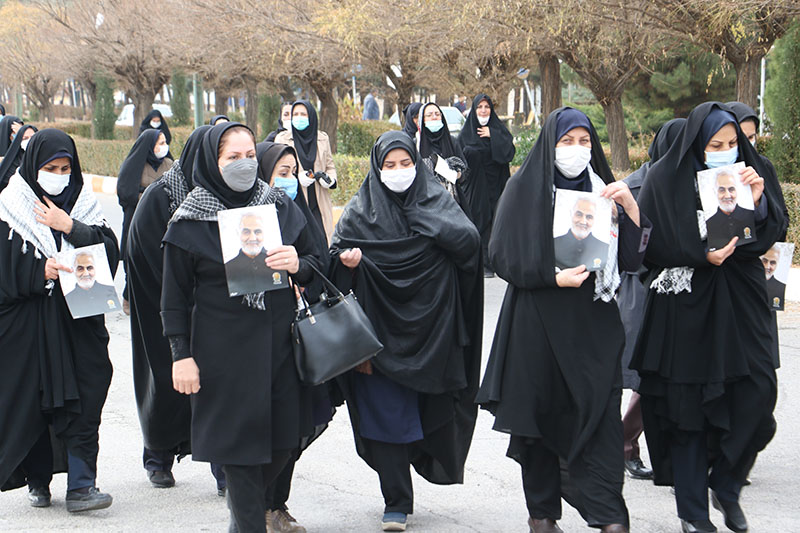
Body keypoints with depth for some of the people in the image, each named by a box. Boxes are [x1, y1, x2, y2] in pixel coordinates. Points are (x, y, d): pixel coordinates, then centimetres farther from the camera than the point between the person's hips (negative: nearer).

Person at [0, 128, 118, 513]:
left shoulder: (83, 204, 8)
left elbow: (110, 252, -3)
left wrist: (70, 228, -13)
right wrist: (41, 273, -17)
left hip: (78, 322, 2)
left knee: (82, 403, -5)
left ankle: (80, 485, -4)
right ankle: (37, 479, 21)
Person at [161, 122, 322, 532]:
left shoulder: (281, 207, 4)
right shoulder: (189, 221, -5)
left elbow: (316, 262, 11)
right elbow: (175, 295, -1)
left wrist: (299, 265, -12)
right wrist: (181, 354, -6)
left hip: (278, 341, 4)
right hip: (224, 350, -4)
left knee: (285, 437, 9)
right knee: (239, 440, -3)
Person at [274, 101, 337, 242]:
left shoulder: (322, 138, 11)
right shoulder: (282, 139, 4)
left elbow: (330, 166, 18)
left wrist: (330, 178, -5)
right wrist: (297, 177, -14)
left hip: (319, 203, 2)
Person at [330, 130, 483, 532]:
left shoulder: (435, 200, 4)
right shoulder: (360, 210, 5)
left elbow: (469, 240, -12)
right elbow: (336, 254, 1)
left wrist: (420, 215, -13)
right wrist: (347, 259, -21)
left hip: (429, 329, 0)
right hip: (381, 329, 0)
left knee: (429, 409, 7)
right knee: (387, 412, -2)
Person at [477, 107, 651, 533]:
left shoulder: (602, 189, 10)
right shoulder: (525, 188, 1)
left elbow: (631, 257, 6)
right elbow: (503, 255, -5)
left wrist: (630, 207, -8)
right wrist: (553, 277, -16)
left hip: (594, 321, 2)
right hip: (538, 320, -2)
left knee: (599, 413, -7)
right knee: (541, 413, 4)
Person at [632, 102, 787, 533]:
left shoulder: (749, 171, 6)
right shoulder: (664, 179, -5)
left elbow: (773, 232, 5)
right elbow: (650, 243, -7)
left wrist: (757, 202, -14)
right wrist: (701, 256, -17)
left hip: (740, 301, 3)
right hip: (686, 303, -3)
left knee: (757, 389, -8)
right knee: (688, 405, 1)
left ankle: (725, 486, 15)